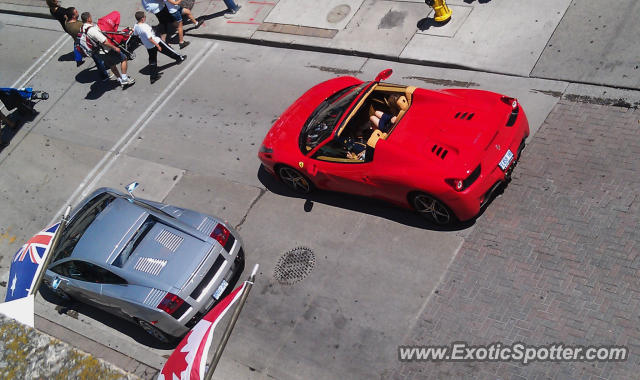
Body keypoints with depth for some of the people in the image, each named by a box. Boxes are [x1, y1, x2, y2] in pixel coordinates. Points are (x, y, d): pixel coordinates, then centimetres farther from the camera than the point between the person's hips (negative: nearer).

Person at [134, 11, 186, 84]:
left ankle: (153, 77, 16)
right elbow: (150, 38, -29)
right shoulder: (145, 27, -30)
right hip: (155, 42, -8)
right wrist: (158, 45, -22)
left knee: (152, 61, 14)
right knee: (168, 50, 16)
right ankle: (179, 58, 37)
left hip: (148, 47, 8)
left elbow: (135, 34, 14)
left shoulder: (136, 26, -6)